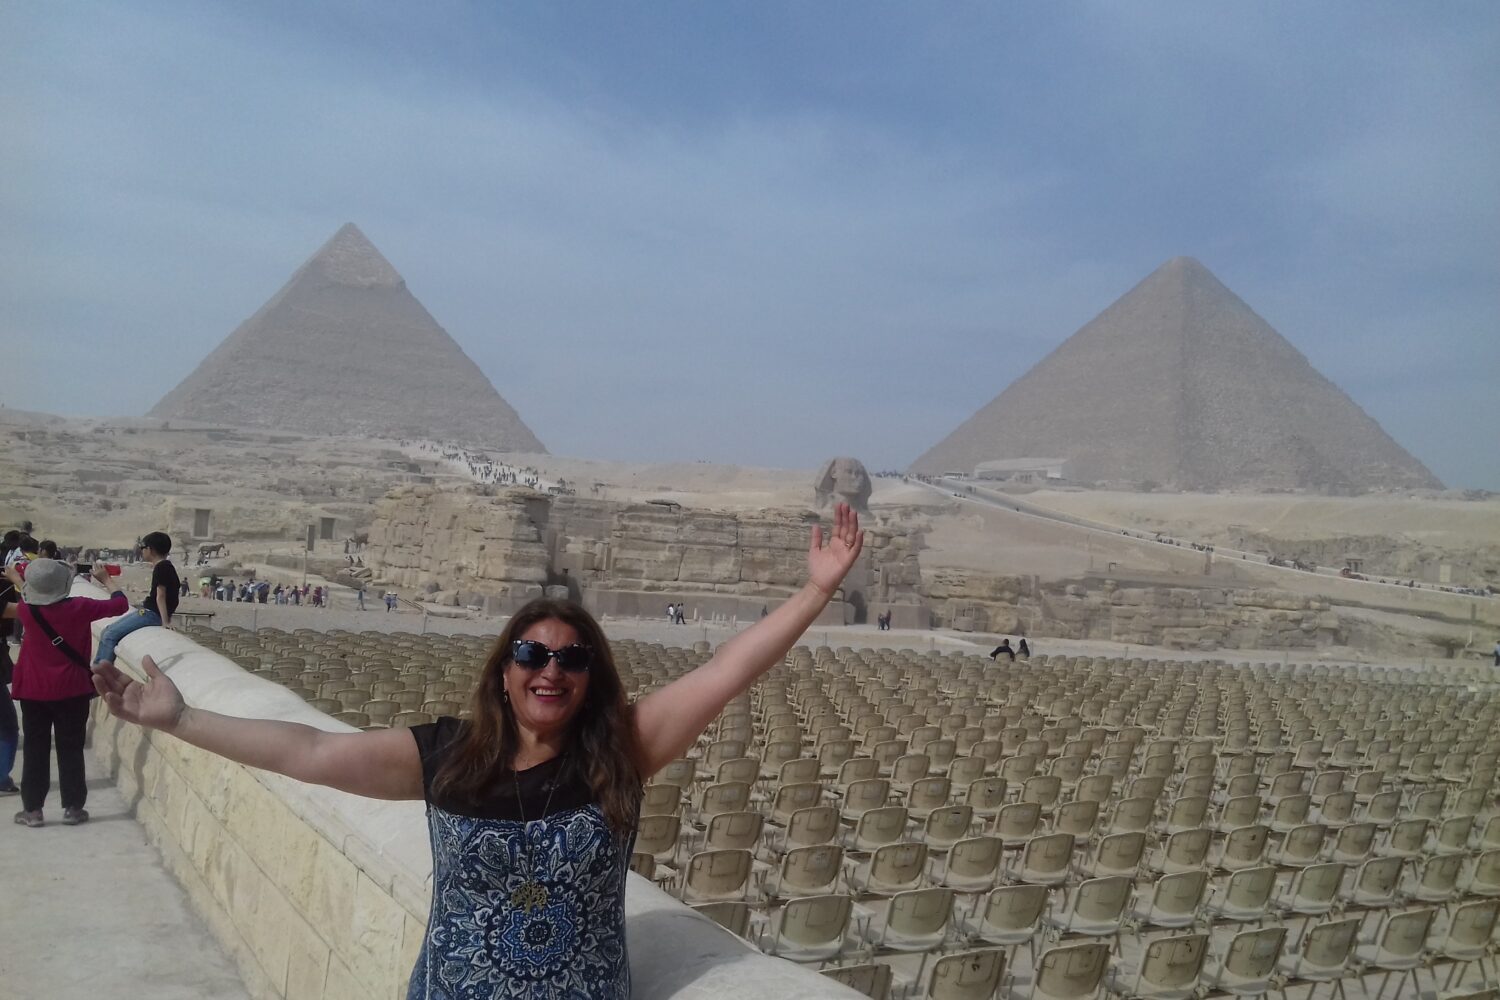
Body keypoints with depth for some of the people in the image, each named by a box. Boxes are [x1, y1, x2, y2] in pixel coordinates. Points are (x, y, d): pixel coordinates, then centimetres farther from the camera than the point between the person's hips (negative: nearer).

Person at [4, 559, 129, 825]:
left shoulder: (27, 610, -9)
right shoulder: (80, 607, -14)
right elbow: (120, 605, -3)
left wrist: (18, 581, 35)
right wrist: (105, 579, 12)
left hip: (34, 691, 1)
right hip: (71, 690, -1)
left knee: (35, 749, 9)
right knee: (70, 748, 6)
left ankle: (32, 809, 11)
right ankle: (72, 808, 8)